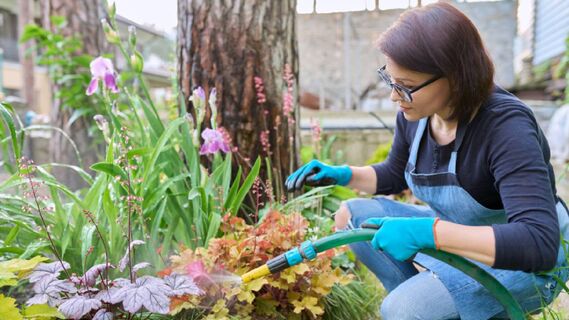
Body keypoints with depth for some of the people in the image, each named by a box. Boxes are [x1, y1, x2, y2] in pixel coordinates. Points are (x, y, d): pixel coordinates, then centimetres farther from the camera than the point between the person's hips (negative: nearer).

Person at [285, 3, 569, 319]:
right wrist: (341, 174, -7)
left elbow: (540, 243, -40)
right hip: (454, 235, 7)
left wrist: (428, 232, -47)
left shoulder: (507, 127, -30)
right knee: (351, 214, -5)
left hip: (525, 264, -6)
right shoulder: (414, 114, -10)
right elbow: (395, 175, 11)